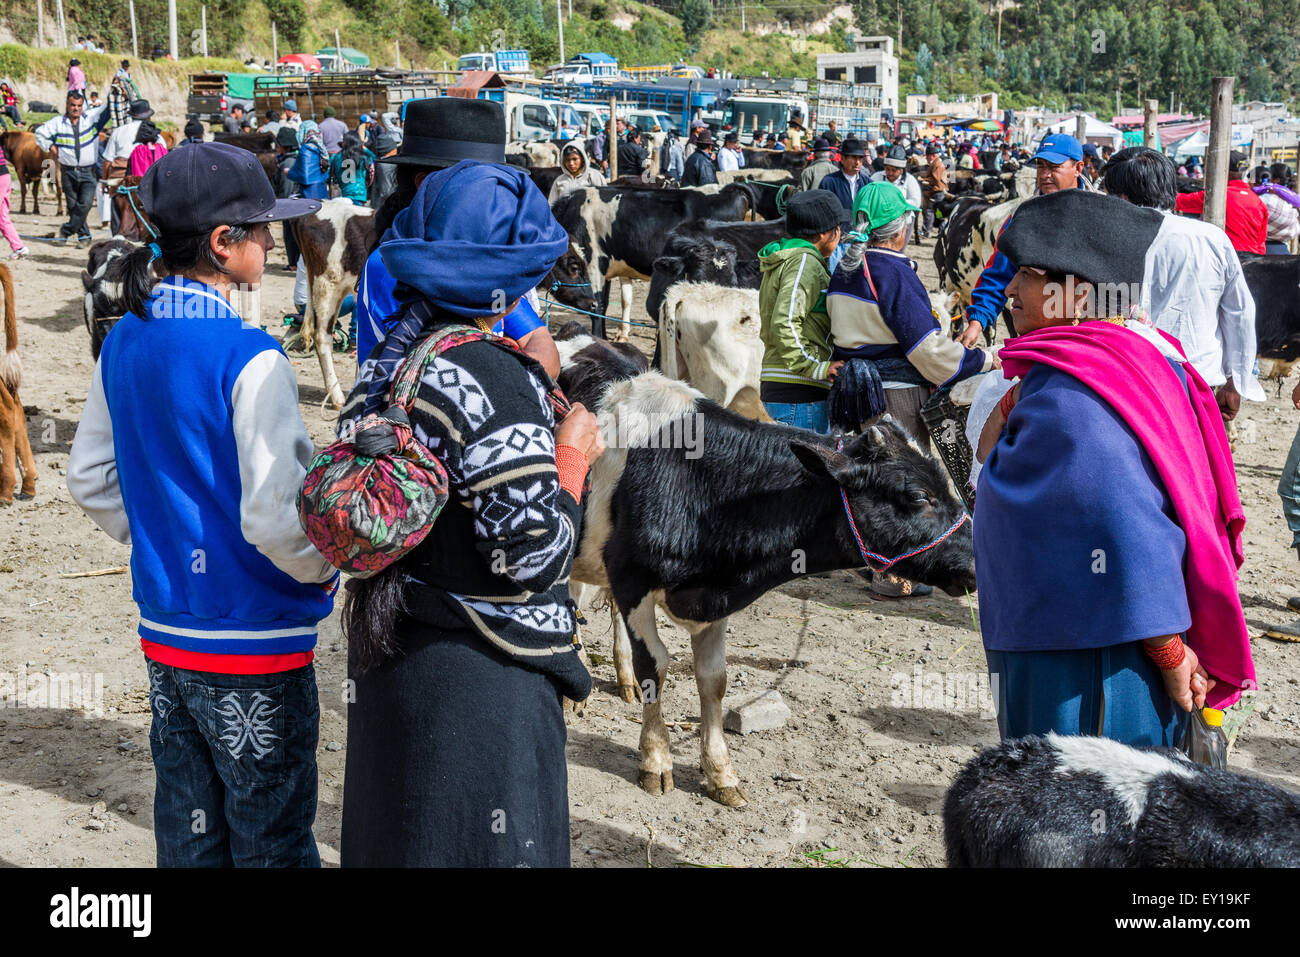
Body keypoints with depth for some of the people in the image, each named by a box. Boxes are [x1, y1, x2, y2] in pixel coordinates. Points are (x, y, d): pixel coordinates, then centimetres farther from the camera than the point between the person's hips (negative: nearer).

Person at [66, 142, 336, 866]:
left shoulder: (124, 344, 3)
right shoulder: (250, 359, -20)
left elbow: (89, 480, 12)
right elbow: (272, 518, -24)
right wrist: (324, 572, -6)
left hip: (165, 638, 7)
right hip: (254, 648, -7)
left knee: (189, 839, 19)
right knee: (272, 845, 8)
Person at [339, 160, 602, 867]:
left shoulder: (389, 359, 4)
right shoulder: (493, 378, -22)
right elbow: (533, 554, -24)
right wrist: (573, 455, -8)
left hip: (391, 650, 8)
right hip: (481, 672, -8)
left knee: (402, 825, 21)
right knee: (485, 842, 6)